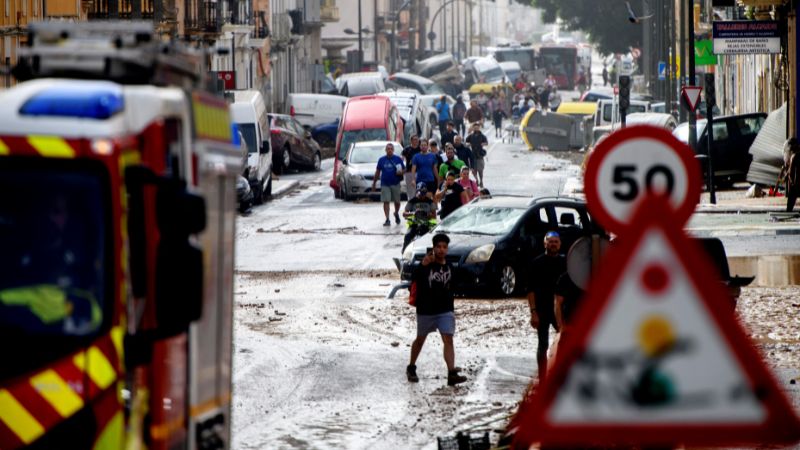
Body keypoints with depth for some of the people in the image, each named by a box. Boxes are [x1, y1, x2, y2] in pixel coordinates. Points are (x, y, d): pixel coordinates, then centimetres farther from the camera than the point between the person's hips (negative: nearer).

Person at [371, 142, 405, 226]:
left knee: (397, 201, 9)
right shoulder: (382, 160, 6)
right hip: (385, 184, 0)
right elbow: (377, 172, 11)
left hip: (395, 184, 0)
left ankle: (396, 213, 38)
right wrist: (374, 183, 11)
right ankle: (387, 220, -7)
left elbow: (404, 170, 7)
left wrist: (401, 172, -17)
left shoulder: (398, 159, 3)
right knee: (386, 201, -7)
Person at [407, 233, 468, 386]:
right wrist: (423, 266, -42)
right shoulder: (427, 265, -10)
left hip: (445, 310, 3)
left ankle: (452, 374, -19)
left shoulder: (449, 267, 6)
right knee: (420, 339, 14)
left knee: (448, 339, -11)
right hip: (425, 310, -3)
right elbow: (415, 278, -26)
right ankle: (411, 368, 34)